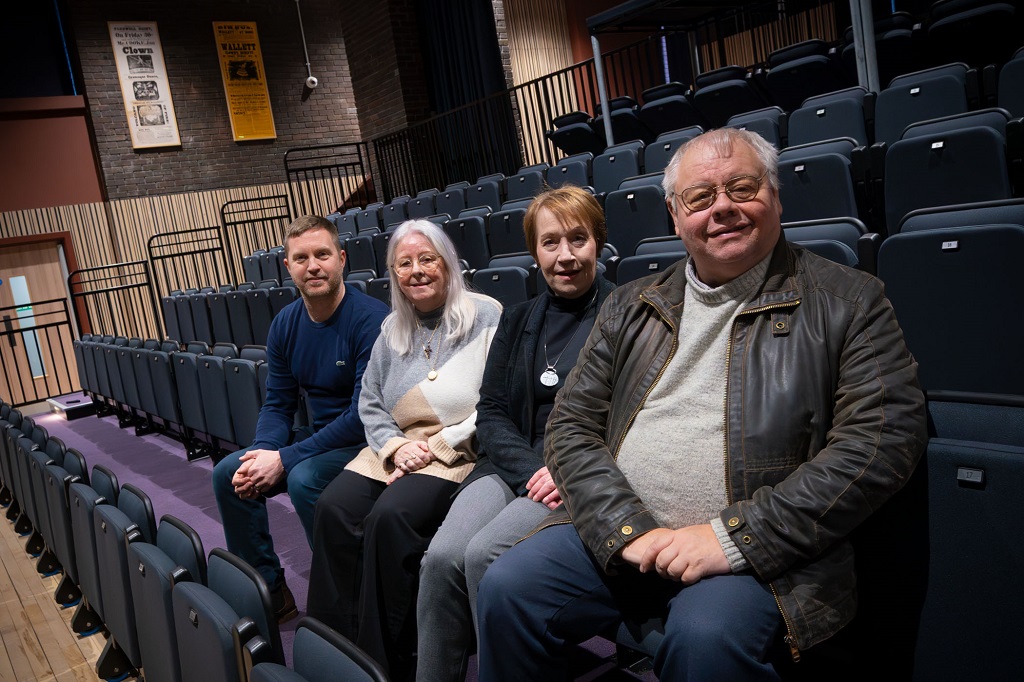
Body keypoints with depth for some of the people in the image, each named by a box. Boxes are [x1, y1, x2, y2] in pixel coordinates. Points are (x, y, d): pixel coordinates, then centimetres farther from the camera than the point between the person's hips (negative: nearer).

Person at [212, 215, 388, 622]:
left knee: (304, 478, -31)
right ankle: (268, 591, 10)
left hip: (366, 442, -8)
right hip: (318, 438, 8)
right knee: (228, 474, -2)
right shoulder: (285, 325, 3)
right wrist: (263, 451, -14)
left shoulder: (370, 318, -20)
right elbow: (278, 405, 8)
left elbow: (363, 414, -23)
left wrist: (285, 459, -23)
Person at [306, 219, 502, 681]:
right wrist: (395, 447, -5)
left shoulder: (485, 316, -3)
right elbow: (370, 404, 14)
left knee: (391, 515, -29)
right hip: (395, 447, 6)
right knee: (334, 508, -19)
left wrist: (436, 446, -16)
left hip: (460, 451, -6)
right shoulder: (393, 329, 16)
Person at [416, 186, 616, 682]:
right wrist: (533, 470, -8)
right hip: (514, 465, 4)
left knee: (484, 553, -27)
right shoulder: (517, 321, 17)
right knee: (442, 557, -22)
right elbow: (490, 413, 11)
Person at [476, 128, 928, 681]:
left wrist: (732, 537, -16)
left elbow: (885, 436, -8)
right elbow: (571, 425, 8)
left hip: (761, 550, -3)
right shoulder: (631, 306, 12)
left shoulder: (847, 303, 2)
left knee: (707, 637, -32)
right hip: (617, 532, 4)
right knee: (506, 589, -15)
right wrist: (626, 527, -10)